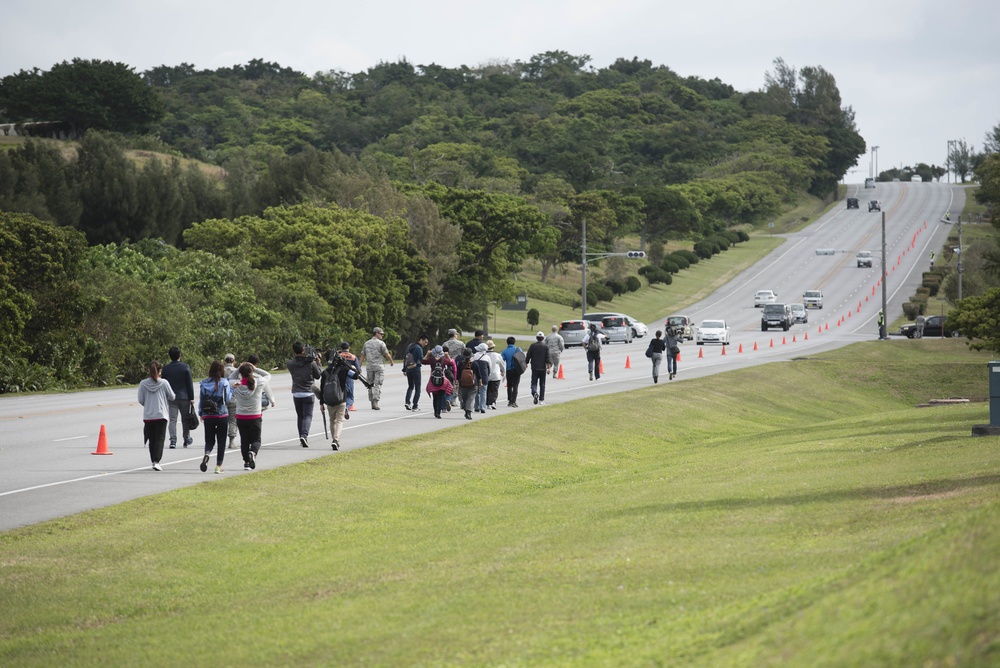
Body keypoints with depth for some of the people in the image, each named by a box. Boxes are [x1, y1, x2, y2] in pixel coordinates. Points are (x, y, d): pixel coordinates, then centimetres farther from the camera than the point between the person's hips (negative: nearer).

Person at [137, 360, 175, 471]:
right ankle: (156, 461, -19)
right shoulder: (164, 383, -7)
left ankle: (154, 462, 18)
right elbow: (172, 397, 2)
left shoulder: (143, 383, -2)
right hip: (161, 415, -2)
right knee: (160, 439, -3)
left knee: (152, 440, 13)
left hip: (148, 416, 2)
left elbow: (141, 400, 2)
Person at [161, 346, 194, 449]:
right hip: (184, 397, 0)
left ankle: (173, 440, -15)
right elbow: (190, 384, -3)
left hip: (171, 398, 0)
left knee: (172, 420, -2)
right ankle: (187, 439, 25)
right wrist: (192, 398, 1)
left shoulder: (166, 369, 0)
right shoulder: (185, 367, -5)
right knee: (185, 420, 13)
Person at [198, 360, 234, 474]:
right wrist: (231, 389, 7)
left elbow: (201, 399, 6)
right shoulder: (224, 382, -8)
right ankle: (218, 466, 6)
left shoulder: (204, 383, 1)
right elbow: (228, 399, -8)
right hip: (222, 415, -2)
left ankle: (207, 454, -20)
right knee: (221, 441, 9)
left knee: (209, 440, 12)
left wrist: (201, 414, 16)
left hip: (207, 416, 2)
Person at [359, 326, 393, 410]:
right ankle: (375, 402, -15)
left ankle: (372, 403, 13)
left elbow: (362, 356, 9)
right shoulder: (381, 343, -7)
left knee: (370, 385, 11)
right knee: (377, 385, -5)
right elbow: (387, 355, -6)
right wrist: (391, 362, 13)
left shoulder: (366, 343, 9)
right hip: (379, 366, -5)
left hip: (369, 366, 5)